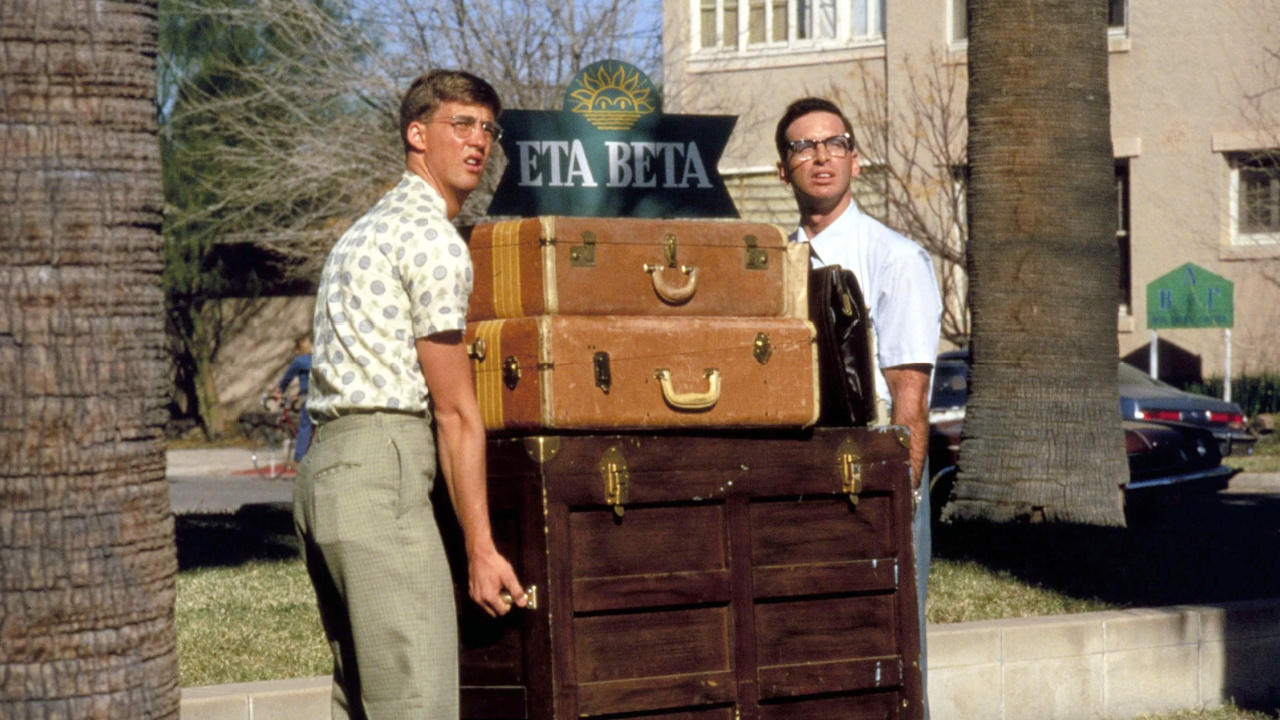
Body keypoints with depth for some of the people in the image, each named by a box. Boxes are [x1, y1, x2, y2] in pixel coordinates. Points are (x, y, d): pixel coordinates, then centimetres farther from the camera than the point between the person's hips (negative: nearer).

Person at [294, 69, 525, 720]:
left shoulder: (369, 229, 26)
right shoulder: (433, 240, -5)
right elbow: (455, 412, -8)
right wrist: (480, 548, -7)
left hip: (323, 468, 10)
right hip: (383, 467, -10)